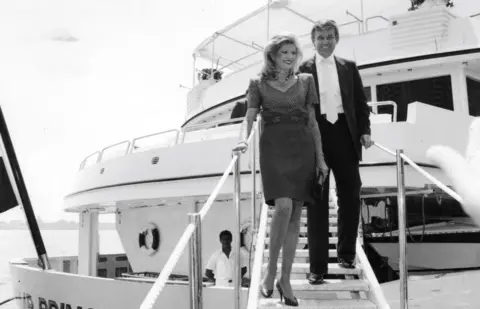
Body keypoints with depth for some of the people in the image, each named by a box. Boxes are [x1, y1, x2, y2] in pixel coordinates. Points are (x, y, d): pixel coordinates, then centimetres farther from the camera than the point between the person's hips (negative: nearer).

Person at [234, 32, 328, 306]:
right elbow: (250, 118, 2)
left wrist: (320, 158, 5)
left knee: (295, 216, 1)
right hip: (274, 148, -3)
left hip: (302, 149, 3)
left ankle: (285, 279, 10)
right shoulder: (259, 84, 8)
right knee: (284, 206, -21)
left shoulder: (306, 81, 13)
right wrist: (244, 140, -19)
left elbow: (312, 122, 11)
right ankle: (271, 271, -3)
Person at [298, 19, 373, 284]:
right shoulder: (303, 69, 4)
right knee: (317, 201, 0)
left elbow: (360, 102, 11)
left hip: (344, 135, 3)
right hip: (315, 136, -3)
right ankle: (317, 265, 4)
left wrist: (364, 131, -1)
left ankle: (346, 252, 27)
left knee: (350, 196, 8)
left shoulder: (349, 67, 12)